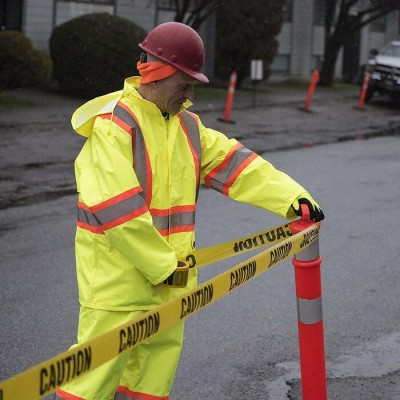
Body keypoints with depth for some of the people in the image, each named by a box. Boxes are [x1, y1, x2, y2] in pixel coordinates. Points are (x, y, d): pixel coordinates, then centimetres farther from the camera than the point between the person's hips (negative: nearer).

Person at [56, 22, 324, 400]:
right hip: (116, 278, -8)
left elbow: (234, 164, 6)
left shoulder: (187, 126, 10)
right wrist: (163, 265, -17)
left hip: (167, 276, 8)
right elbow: (116, 208, -21)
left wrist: (292, 197, -6)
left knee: (157, 364, 15)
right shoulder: (113, 125, -16)